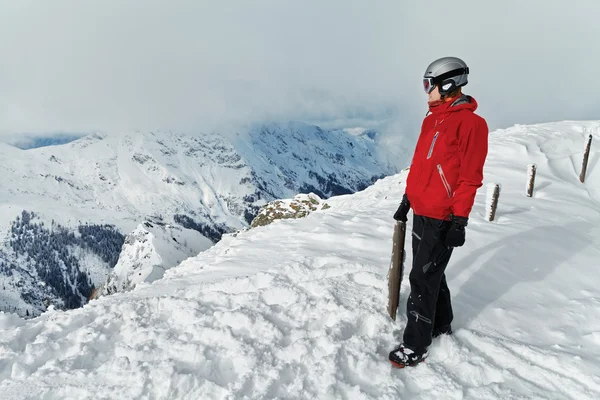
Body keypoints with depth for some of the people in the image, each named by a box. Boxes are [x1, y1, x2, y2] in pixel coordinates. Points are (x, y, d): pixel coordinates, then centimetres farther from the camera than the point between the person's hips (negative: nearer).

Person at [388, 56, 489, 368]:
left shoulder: (470, 123, -13)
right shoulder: (431, 120, 12)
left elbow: (470, 177, -16)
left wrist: (460, 220, -16)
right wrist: (407, 199, 19)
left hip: (442, 219, -8)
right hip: (421, 212, 8)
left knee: (422, 278, -4)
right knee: (430, 272, 19)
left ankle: (416, 345, 8)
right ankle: (440, 324, 38)